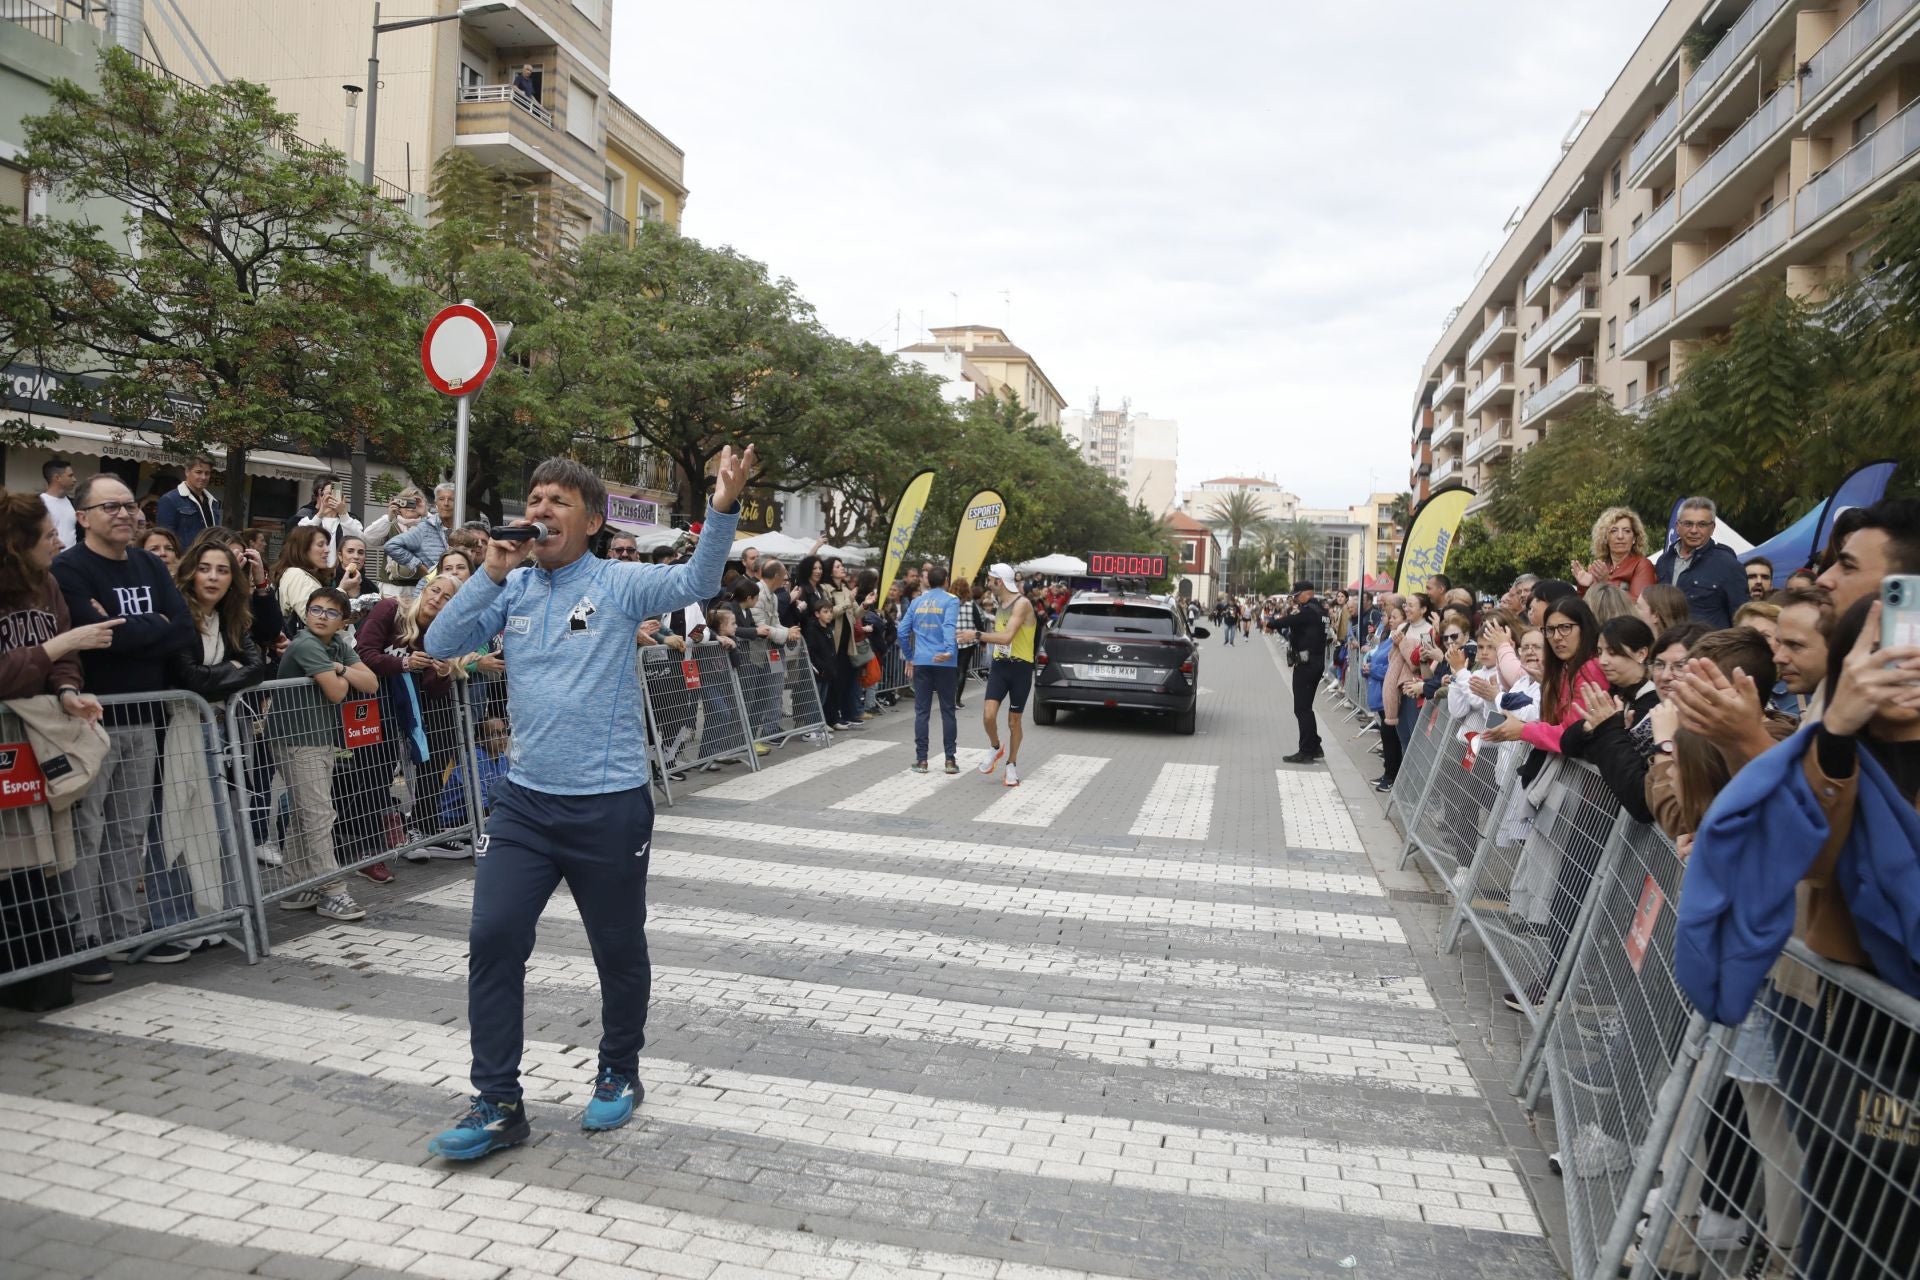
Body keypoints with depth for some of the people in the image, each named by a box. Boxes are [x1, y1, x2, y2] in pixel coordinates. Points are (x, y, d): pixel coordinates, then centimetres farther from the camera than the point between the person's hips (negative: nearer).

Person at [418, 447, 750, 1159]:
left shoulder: (619, 585, -6)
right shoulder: (511, 587, 6)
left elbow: (697, 582, -18)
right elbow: (440, 645, 0)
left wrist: (723, 511, -36)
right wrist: (492, 572, -10)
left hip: (610, 804, -3)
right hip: (525, 800, 4)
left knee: (619, 948, 12)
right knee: (493, 940, 0)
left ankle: (619, 1073, 35)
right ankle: (498, 1105, 14)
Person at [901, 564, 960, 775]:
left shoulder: (917, 602, 12)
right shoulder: (951, 601, 0)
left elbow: (903, 632, 11)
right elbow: (949, 626, -18)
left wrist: (909, 657, 20)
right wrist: (949, 651, -28)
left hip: (921, 662, 3)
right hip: (944, 662, -3)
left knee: (921, 711, 5)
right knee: (947, 711, 4)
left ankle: (921, 760, 5)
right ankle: (951, 759, 5)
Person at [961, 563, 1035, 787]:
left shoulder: (1022, 604, -15)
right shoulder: (999, 604, 11)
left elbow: (1007, 637, -26)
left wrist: (977, 635, -22)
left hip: (1020, 668, -5)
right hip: (999, 666, 5)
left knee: (1014, 721, 6)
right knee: (988, 715, -11)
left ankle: (1012, 764, 24)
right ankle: (996, 749, 17)